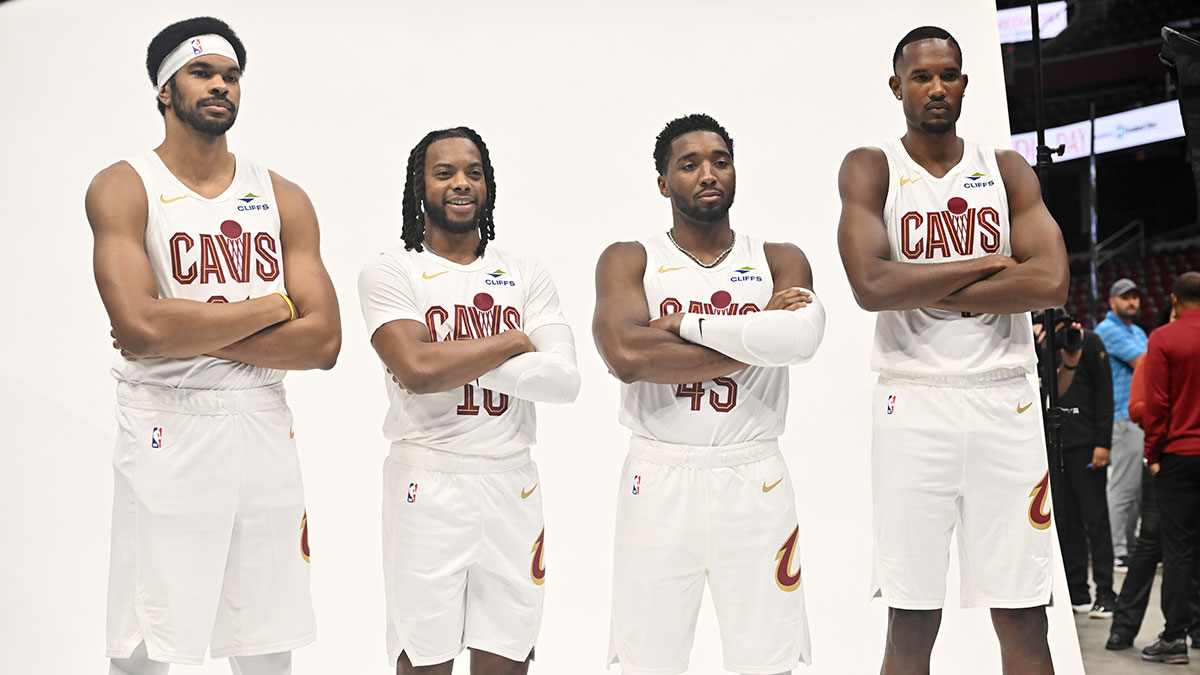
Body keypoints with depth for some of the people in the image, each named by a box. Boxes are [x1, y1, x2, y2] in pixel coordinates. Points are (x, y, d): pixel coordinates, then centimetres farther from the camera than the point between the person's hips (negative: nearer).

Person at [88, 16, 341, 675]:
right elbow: (140, 329, -18)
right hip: (165, 434, -4)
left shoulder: (283, 199, 9)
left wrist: (190, 334, -10)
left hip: (263, 430, 4)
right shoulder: (123, 189, -2)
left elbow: (322, 341, -1)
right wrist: (269, 307, -9)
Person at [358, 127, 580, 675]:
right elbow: (418, 369, -17)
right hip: (427, 484, -3)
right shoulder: (390, 274, 0)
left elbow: (564, 380, -3)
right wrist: (512, 342, -7)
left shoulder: (526, 277, 11)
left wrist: (454, 359, -12)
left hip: (512, 484, 3)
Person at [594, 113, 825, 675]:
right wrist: (754, 341, -11)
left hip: (753, 480, 1)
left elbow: (802, 335, -15)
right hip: (659, 480, -1)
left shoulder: (780, 262, 8)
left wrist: (685, 323, -12)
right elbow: (626, 355, -16)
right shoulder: (628, 261, 5)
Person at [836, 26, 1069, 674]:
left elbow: (1050, 282, -6)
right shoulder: (870, 169, 4)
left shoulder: (1007, 169, 10)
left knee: (1024, 623, 3)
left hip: (1004, 401, 2)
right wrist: (987, 264, -8)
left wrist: (926, 292, -9)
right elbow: (872, 285, -14)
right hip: (913, 403, -2)